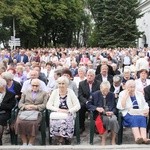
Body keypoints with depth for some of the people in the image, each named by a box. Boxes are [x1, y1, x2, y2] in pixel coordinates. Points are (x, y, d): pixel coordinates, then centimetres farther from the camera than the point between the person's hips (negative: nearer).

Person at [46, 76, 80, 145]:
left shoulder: (70, 92, 3)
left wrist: (68, 111, -15)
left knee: (65, 120, -34)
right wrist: (58, 110, -13)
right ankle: (61, 140, -15)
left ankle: (61, 140, -14)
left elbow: (78, 106, -1)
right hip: (57, 115, 1)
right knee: (55, 120, -33)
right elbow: (48, 105, 2)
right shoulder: (55, 92, 6)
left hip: (68, 115, -1)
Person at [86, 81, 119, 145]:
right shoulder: (95, 94, 2)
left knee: (113, 120, -32)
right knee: (107, 120, -34)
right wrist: (96, 108, -14)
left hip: (110, 114, 2)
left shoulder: (112, 95, 8)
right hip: (100, 114, -2)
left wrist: (112, 112, -11)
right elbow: (88, 105, 2)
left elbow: (115, 107, 11)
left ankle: (113, 140, -15)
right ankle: (103, 140, -18)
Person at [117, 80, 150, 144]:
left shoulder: (139, 94, 18)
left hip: (140, 114, 3)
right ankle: (137, 138, -50)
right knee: (134, 118, -35)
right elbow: (121, 107, -6)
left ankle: (144, 138, -46)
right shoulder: (122, 94, 6)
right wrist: (126, 96, -10)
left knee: (142, 118, -31)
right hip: (128, 114, -3)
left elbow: (145, 105, 19)